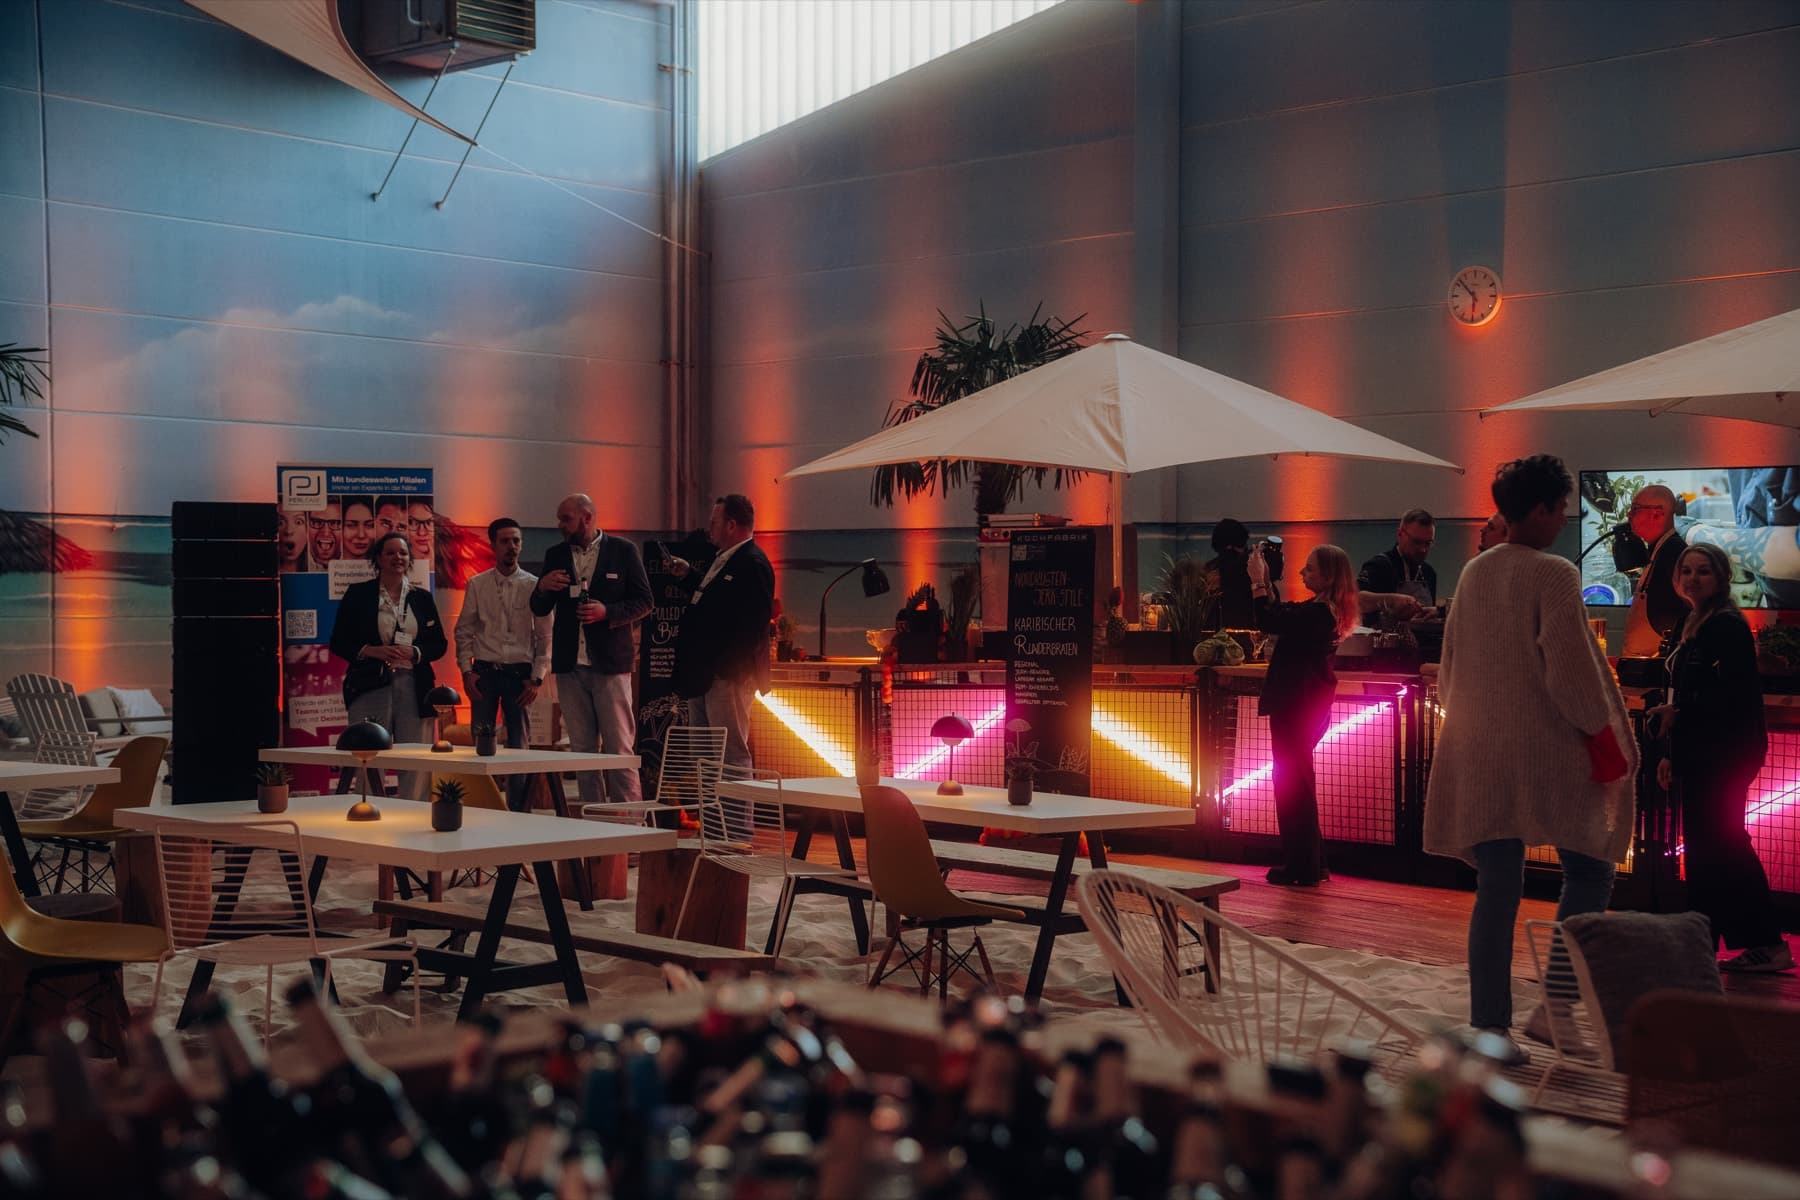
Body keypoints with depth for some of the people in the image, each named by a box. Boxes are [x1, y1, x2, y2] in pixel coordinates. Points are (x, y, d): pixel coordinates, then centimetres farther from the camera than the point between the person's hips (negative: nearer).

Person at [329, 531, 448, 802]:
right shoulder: (358, 594, 7)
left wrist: (414, 653, -6)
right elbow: (338, 642, 5)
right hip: (371, 687, -2)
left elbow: (440, 644, 13)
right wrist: (371, 651, -11)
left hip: (414, 688, 2)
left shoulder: (422, 597, 14)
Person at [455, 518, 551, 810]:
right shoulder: (477, 585, 5)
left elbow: (545, 636, 2)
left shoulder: (534, 586, 1)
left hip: (520, 673, -1)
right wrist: (466, 671, -2)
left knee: (519, 745, 3)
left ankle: (516, 809, 8)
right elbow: (464, 631, 8)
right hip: (485, 672, 1)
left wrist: (537, 678, -5)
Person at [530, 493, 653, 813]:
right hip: (569, 664, 4)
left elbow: (644, 602, 0)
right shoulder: (555, 555, 12)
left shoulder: (623, 551, 1)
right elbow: (539, 610, 14)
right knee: (582, 749, 7)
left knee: (619, 747, -5)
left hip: (609, 663, -4)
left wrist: (607, 612, -15)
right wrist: (542, 588, -8)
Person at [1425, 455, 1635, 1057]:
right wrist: (1608, 745, -5)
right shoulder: (1553, 575, -12)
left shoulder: (1473, 573, 9)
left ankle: (1490, 1025, 7)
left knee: (1496, 890, 8)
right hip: (1547, 753, -6)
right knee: (1588, 876, 9)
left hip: (1480, 754, 6)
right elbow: (1571, 670, -14)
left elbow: (1450, 664, 16)